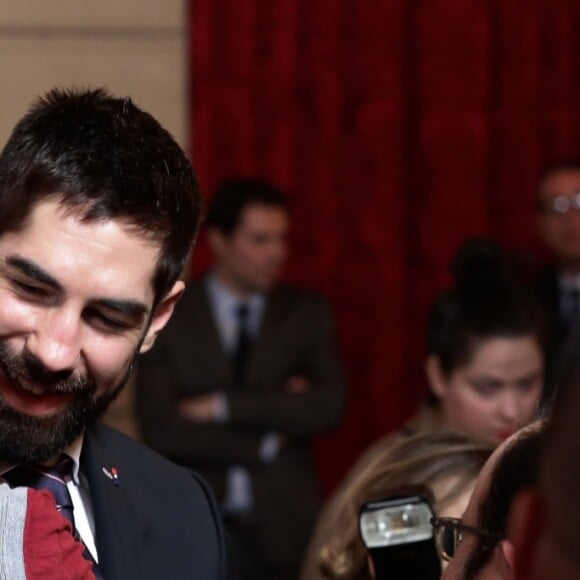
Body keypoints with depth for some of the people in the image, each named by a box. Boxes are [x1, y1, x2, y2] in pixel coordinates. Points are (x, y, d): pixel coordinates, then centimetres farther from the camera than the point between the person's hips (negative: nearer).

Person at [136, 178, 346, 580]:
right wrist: (267, 442, -8)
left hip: (284, 530, 1)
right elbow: (161, 429, -8)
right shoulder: (168, 318, 1)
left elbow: (328, 407, -7)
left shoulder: (307, 313, 7)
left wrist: (222, 406, -11)